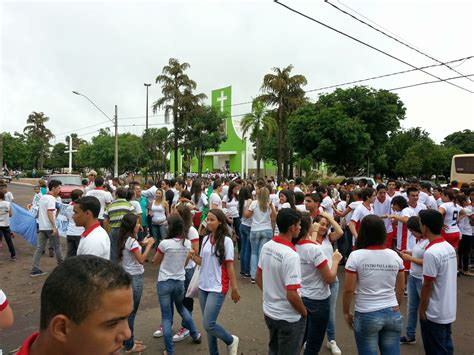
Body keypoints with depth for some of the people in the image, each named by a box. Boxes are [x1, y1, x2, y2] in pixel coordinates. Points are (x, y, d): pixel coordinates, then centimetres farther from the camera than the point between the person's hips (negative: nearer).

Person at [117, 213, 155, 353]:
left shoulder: (125, 239, 6)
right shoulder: (131, 241, -21)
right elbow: (141, 259, -20)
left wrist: (142, 244, 9)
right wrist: (149, 245, -13)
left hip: (128, 276, 9)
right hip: (134, 278, -9)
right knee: (131, 312, 4)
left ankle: (127, 340, 32)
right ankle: (129, 345, 17)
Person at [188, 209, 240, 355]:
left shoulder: (226, 241, -13)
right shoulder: (206, 239, 5)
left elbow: (230, 266, -10)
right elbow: (202, 262, 11)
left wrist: (234, 289, -7)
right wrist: (193, 257, -9)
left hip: (217, 288, -6)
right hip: (203, 286, 6)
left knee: (208, 324, -8)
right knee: (209, 323, 13)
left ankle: (231, 341, 18)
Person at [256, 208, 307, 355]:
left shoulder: (266, 246, -5)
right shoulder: (291, 256, -28)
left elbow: (259, 278, 6)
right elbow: (292, 295, -26)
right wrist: (304, 312, -9)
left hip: (269, 312, 7)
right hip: (289, 318, -6)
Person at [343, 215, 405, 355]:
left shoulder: (356, 256, -12)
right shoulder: (394, 256, 0)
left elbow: (349, 290, -10)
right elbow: (400, 288, 9)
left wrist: (346, 312, 3)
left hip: (366, 315, -3)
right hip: (393, 314, 4)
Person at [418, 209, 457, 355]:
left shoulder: (431, 252, -24)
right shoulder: (450, 247, 1)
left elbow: (427, 285, -20)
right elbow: (447, 278, 10)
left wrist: (422, 310, -9)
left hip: (434, 313, -8)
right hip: (449, 310, 8)